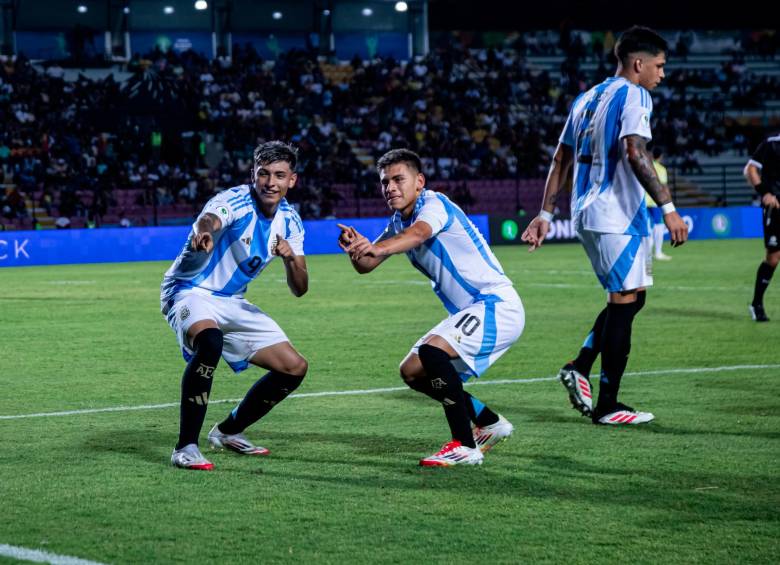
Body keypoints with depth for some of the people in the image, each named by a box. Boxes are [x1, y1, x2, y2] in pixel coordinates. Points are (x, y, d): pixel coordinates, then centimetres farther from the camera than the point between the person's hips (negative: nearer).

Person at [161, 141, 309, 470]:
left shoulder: (289, 221, 1)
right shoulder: (235, 201, -21)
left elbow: (299, 289, 1)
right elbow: (208, 220, -46)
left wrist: (290, 258, -22)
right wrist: (203, 233, -72)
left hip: (232, 303, 8)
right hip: (192, 292, -8)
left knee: (295, 368, 4)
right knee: (209, 341, -39)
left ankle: (228, 432, 24)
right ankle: (186, 447, -32)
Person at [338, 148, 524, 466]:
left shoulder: (435, 205, -15)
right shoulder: (398, 222, 12)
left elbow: (418, 233, -38)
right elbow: (366, 266, 5)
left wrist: (377, 248, -57)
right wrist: (355, 247, -19)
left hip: (497, 304, -10)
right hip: (468, 313, 10)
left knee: (431, 353, -29)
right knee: (413, 371, 11)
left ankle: (465, 446, -24)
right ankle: (489, 424, 25)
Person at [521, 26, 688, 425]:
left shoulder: (587, 99, 18)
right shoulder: (633, 96, -8)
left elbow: (561, 160, 19)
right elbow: (635, 153, -22)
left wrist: (545, 214, 20)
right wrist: (668, 207, -25)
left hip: (587, 214, 9)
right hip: (616, 216, -9)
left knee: (631, 295, 18)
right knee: (625, 302, -4)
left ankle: (579, 367, 8)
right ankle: (607, 406, -2)